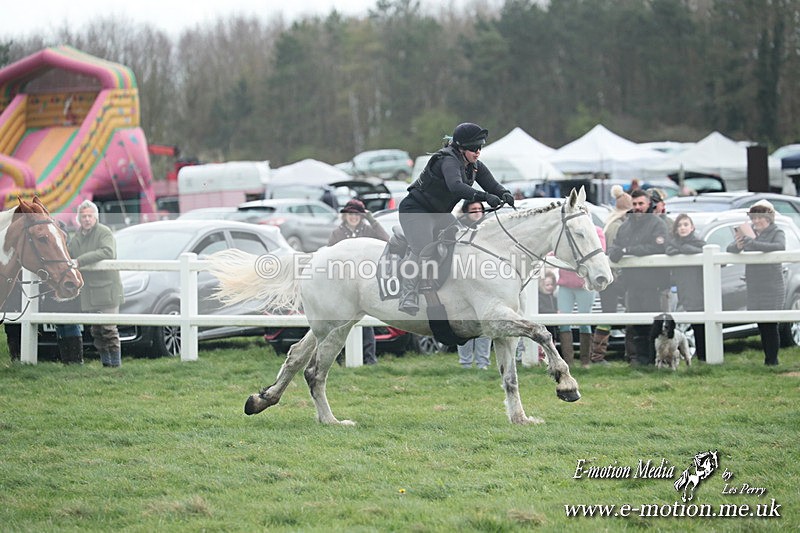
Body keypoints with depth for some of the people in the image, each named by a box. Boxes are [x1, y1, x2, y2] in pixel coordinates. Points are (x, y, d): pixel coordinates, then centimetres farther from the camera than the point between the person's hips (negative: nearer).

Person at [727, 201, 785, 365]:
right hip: (754, 288, 5)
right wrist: (737, 246, -23)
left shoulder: (777, 233, -5)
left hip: (772, 287, -5)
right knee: (761, 325, 8)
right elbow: (730, 249, 3)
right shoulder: (749, 232, 9)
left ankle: (772, 361, -4)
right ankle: (767, 359, 14)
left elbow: (779, 246, -27)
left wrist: (751, 242, -34)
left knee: (771, 325, -7)